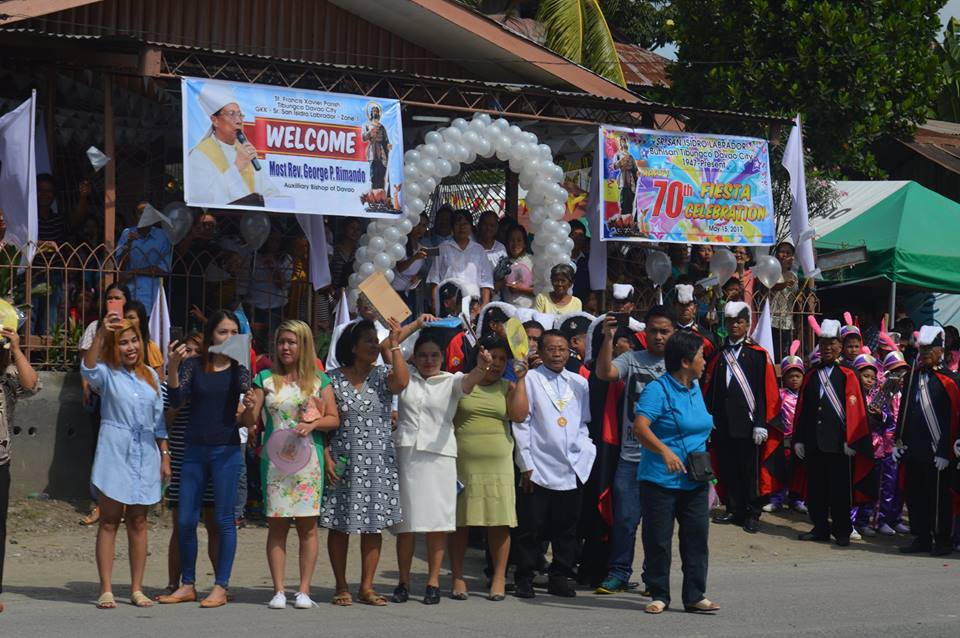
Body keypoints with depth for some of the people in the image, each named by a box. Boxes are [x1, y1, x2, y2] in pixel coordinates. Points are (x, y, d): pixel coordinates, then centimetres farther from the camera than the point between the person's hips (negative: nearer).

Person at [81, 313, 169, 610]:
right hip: (115, 454, -4)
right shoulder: (106, 374, -1)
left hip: (146, 456, 4)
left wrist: (165, 455, 11)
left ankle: (136, 589, 11)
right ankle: (106, 590, -1)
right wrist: (100, 334, -37)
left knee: (138, 522, 6)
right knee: (109, 521, -2)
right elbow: (87, 368, -26)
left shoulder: (149, 375, 12)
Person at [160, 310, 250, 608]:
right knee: (185, 520, 4)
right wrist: (173, 367, -19)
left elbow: (246, 390, -15)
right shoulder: (193, 365, 5)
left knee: (224, 519, -1)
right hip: (194, 450, 2)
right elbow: (176, 400, -5)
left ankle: (221, 587, 5)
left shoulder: (239, 367, 3)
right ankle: (187, 585, 16)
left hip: (226, 450, -2)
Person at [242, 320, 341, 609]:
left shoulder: (319, 380, 7)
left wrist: (313, 424, -12)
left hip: (308, 459, 0)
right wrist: (249, 408, -15)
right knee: (276, 525, 0)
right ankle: (278, 591, 3)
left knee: (307, 525, 0)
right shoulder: (265, 379, 7)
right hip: (274, 459, 0)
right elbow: (248, 422, 6)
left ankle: (304, 590, 4)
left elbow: (334, 419, 6)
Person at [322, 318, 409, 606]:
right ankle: (341, 587, 10)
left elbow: (402, 382, -18)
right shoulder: (333, 379, 2)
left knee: (373, 525, 3)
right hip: (343, 461, -1)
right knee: (340, 524, 1)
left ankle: (366, 587, 9)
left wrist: (394, 345, -15)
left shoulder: (382, 375, 5)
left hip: (378, 461, 1)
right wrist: (326, 457, -7)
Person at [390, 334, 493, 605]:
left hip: (438, 455, -1)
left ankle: (433, 582, 7)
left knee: (437, 521, -1)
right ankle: (404, 582, 11)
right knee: (405, 521, 3)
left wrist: (481, 368, -37)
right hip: (406, 452, 1)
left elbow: (468, 381, -15)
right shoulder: (405, 379, 11)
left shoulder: (451, 381, 6)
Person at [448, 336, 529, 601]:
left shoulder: (508, 387, 11)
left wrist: (520, 380, -4)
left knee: (500, 522, -2)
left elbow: (519, 415, -5)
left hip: (498, 464, 1)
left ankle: (499, 579, 5)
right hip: (462, 462, -1)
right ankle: (457, 578, 10)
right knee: (459, 520, 2)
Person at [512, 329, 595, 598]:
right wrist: (525, 464, -7)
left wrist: (583, 454, 5)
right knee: (531, 527, 0)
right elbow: (521, 423, -3)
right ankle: (524, 579, 8)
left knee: (566, 528, 8)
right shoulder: (530, 380, -1)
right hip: (538, 469, -4)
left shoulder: (579, 382, 12)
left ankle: (560, 577, 18)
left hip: (572, 469, 4)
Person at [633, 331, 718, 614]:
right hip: (661, 480, -7)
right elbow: (640, 427, -26)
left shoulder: (695, 388, 12)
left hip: (695, 481, 7)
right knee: (658, 539, 1)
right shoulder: (658, 389, -13)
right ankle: (659, 595, 12)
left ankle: (695, 595, 10)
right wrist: (665, 451, -39)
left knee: (696, 537, 4)